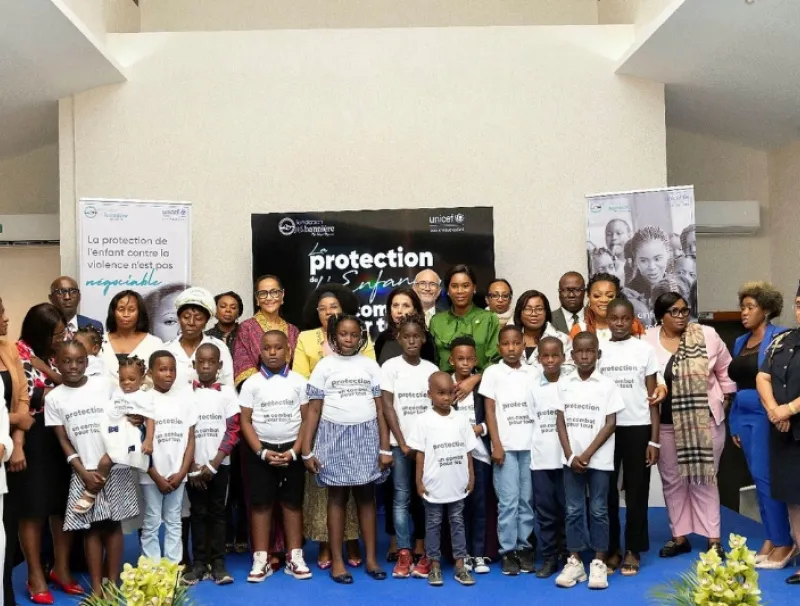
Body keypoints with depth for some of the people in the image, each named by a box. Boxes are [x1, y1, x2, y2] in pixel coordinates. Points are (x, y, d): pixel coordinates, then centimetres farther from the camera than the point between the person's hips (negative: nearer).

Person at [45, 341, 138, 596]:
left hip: (115, 468, 0)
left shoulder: (105, 385, -1)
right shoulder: (53, 398, 2)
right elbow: (63, 441, 2)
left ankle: (113, 582, 12)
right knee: (92, 528, 3)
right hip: (84, 472, 0)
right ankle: (96, 586, 11)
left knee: (113, 525, 5)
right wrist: (84, 473, -6)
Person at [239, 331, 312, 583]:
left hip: (292, 450, 0)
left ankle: (295, 557, 12)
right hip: (260, 451, 0)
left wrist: (294, 451, -9)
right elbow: (245, 422, -1)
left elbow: (306, 419, 1)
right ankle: (261, 560, 8)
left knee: (292, 503, 5)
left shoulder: (299, 382, 0)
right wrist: (262, 451, -11)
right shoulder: (252, 383, -1)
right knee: (261, 504, 2)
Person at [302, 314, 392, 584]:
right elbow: (314, 410, -1)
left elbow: (380, 409, 4)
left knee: (366, 496, 7)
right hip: (335, 436, -1)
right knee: (337, 497, 4)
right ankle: (337, 561, 10)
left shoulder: (370, 365, 4)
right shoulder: (324, 366, 1)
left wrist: (385, 447, -1)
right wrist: (307, 450, -5)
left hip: (366, 435, 1)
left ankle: (371, 558, 14)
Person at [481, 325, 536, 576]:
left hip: (530, 445, 3)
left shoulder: (531, 373, 8)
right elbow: (490, 411, -2)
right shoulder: (493, 372, 1)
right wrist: (496, 445, -8)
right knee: (508, 501, -2)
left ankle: (524, 547, 16)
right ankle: (507, 550, 7)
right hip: (506, 446, -3)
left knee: (527, 500, 7)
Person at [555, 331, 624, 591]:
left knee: (598, 511, 4)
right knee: (573, 510, 6)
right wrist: (570, 455, -7)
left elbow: (610, 424, -6)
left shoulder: (607, 385, -4)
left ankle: (599, 563, 13)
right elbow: (560, 421, 3)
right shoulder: (564, 384, 3)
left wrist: (587, 454, -12)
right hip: (572, 458, 2)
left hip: (599, 459, -2)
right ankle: (574, 562, 14)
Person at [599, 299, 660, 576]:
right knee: (606, 491, 5)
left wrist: (654, 439, -3)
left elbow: (652, 397, 2)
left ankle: (632, 551, 16)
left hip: (638, 428, -1)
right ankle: (611, 549, 16)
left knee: (636, 491, 5)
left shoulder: (645, 349, 1)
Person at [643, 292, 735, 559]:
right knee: (672, 480, 10)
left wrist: (725, 401, 7)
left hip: (704, 420, -1)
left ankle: (713, 538, 14)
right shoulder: (647, 341, -3)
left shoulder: (707, 336, -4)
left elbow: (725, 370, 7)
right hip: (665, 423, 2)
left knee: (704, 478, 5)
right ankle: (679, 536, 21)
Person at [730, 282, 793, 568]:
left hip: (765, 416, -7)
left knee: (766, 477, -6)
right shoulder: (740, 342, 14)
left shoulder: (779, 338, -8)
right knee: (759, 479, 11)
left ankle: (784, 542, 7)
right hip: (744, 416, 7)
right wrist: (734, 422, 15)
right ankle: (771, 539, 20)